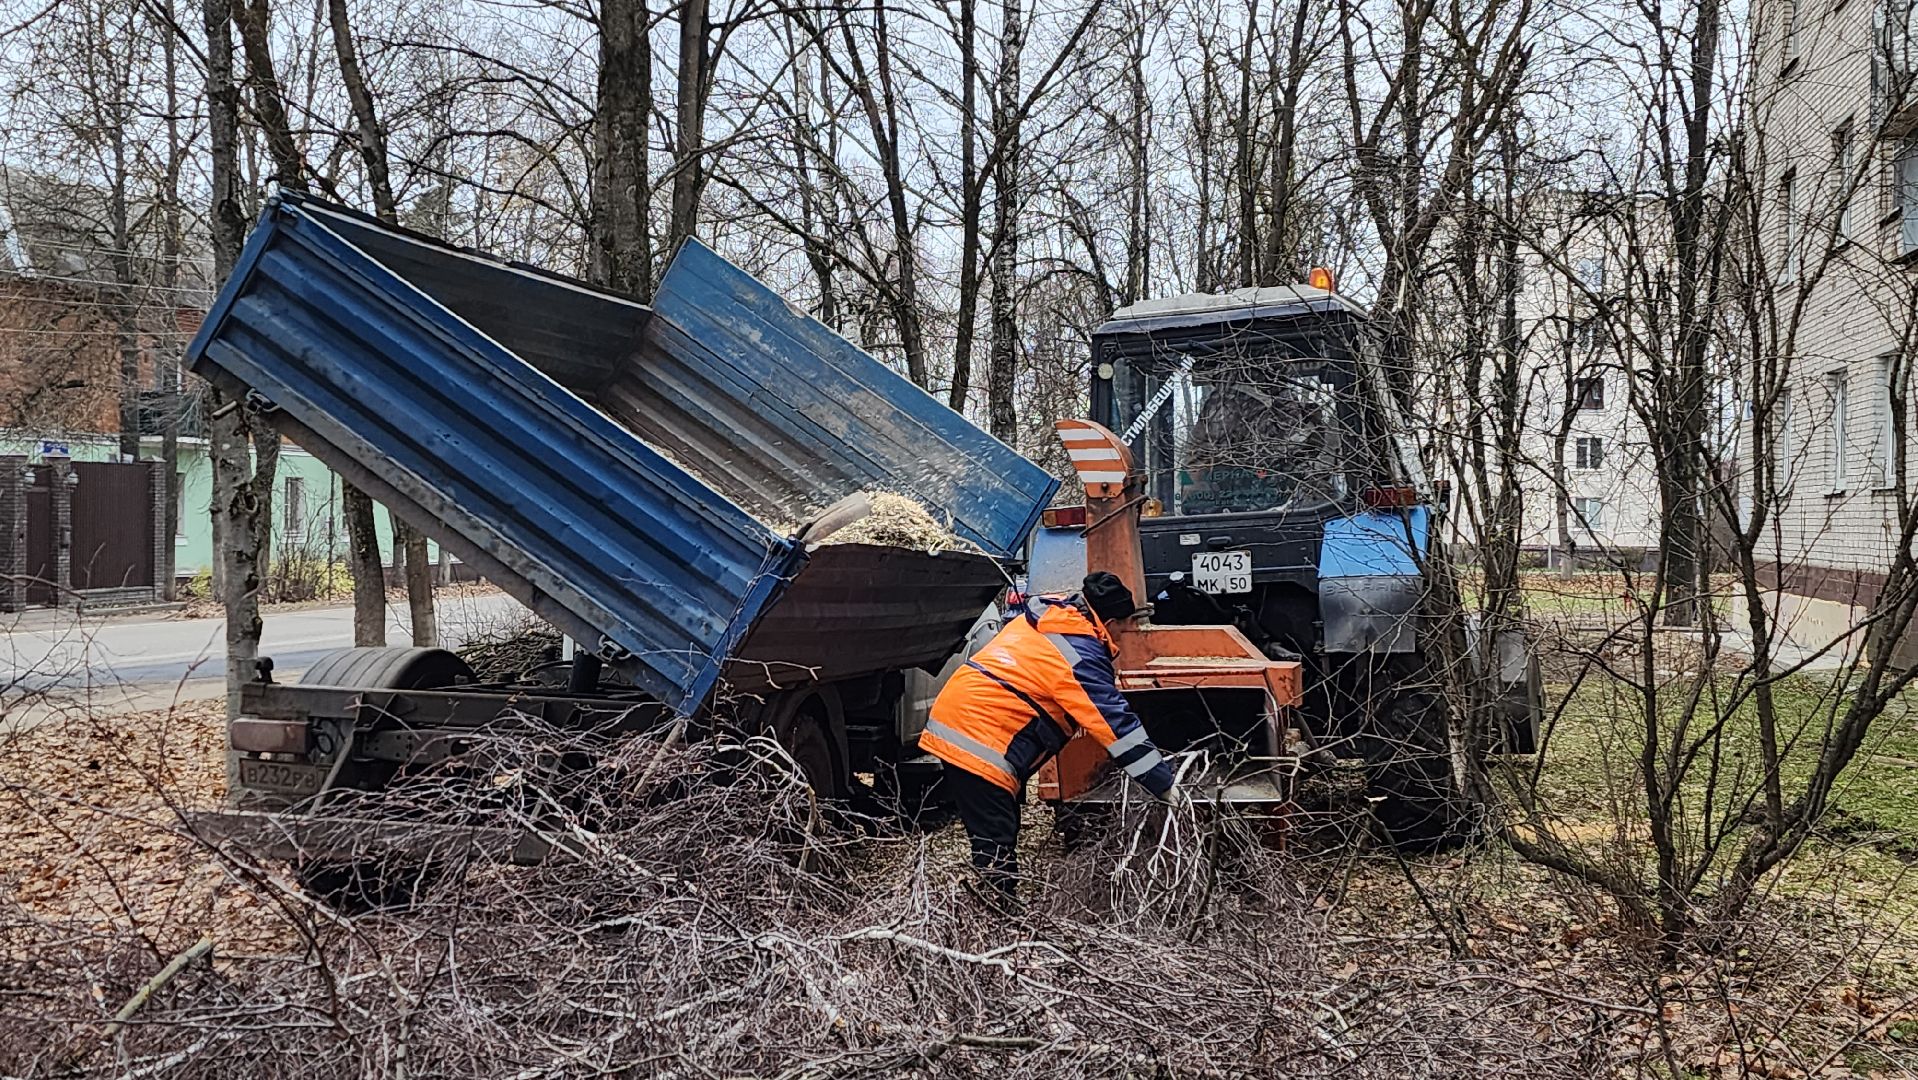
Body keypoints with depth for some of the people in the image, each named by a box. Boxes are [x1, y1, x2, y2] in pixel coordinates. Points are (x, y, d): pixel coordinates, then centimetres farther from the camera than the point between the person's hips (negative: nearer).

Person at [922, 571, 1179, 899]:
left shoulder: (1038, 614, 11)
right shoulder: (1081, 655, -13)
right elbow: (1117, 725, -13)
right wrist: (1166, 786, -8)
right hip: (981, 741, -9)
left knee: (1001, 838, 17)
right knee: (997, 849, -9)